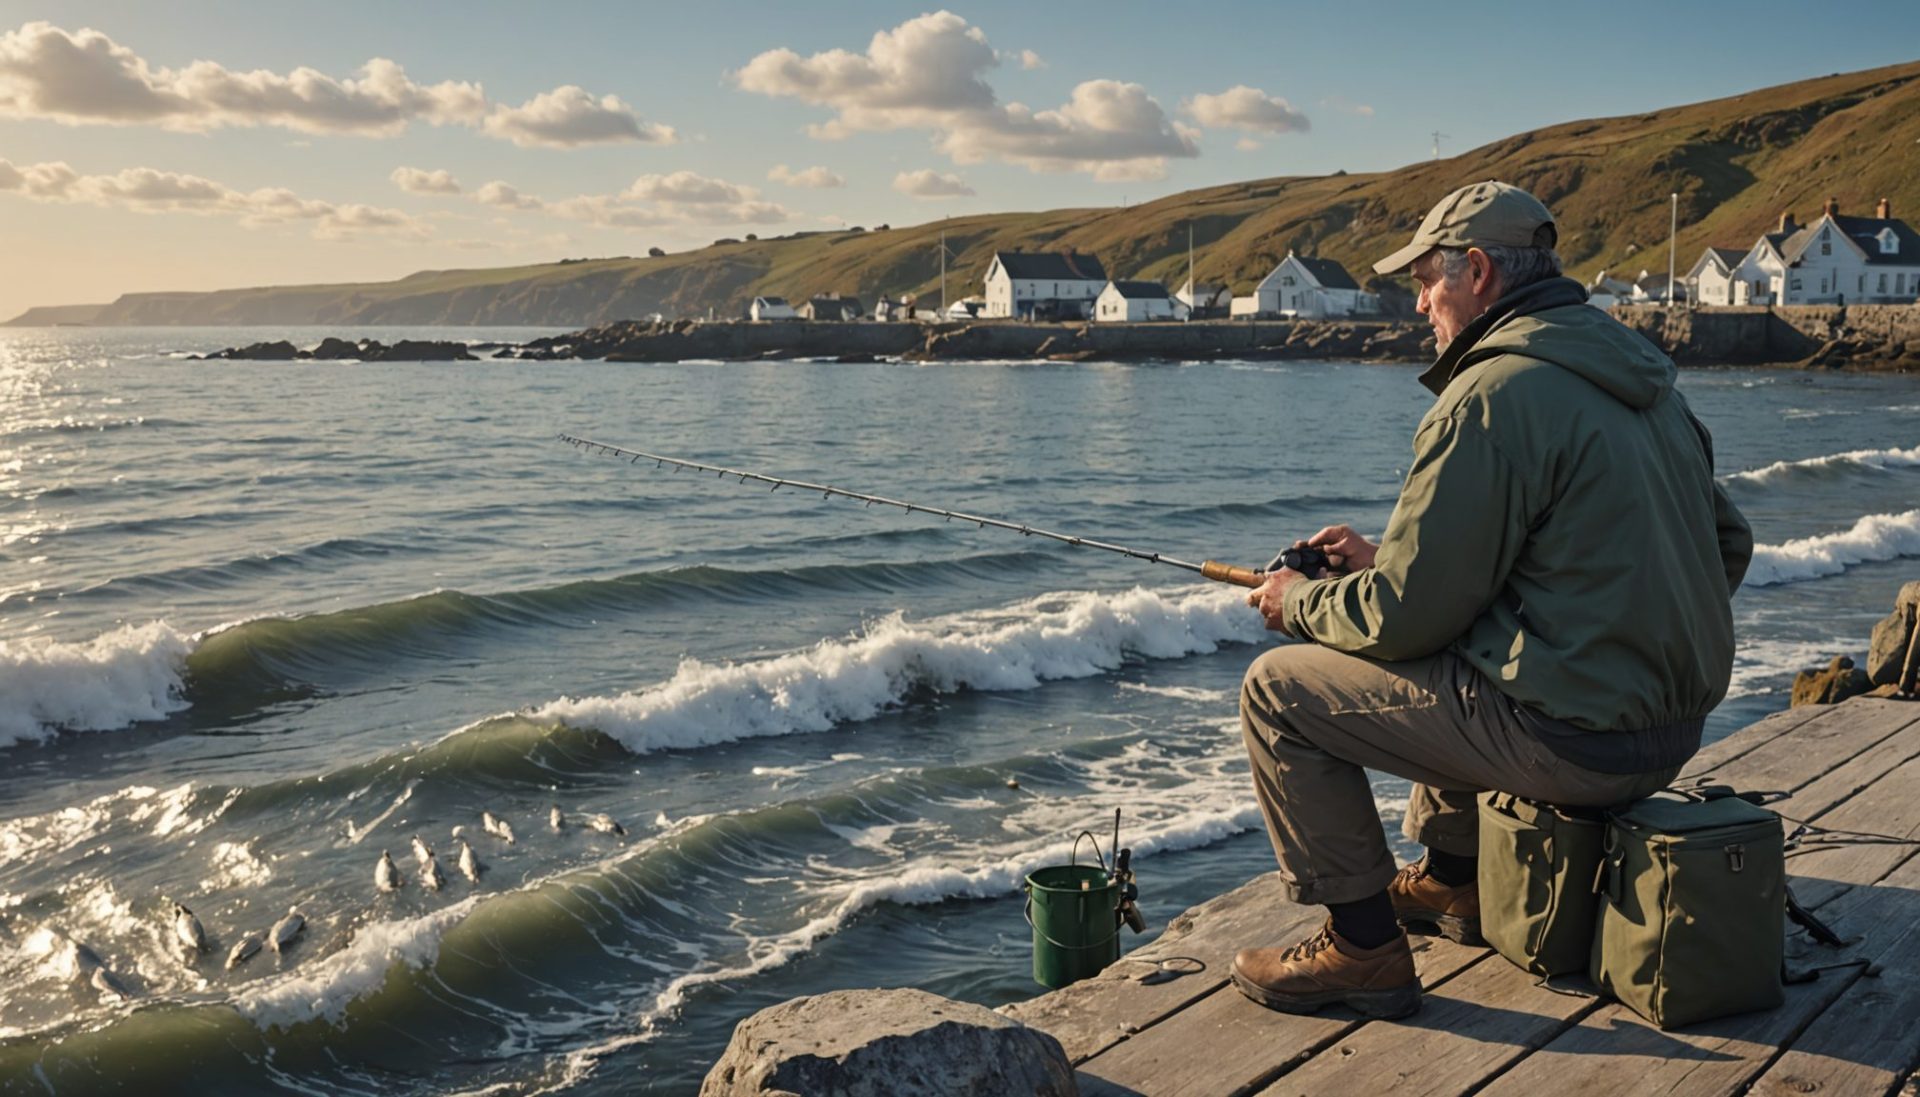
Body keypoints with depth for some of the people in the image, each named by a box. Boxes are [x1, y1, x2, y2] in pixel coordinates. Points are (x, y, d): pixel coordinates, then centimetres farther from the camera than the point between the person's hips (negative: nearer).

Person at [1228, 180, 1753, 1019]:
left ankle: (1363, 946, 5)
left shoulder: (1493, 394, -18)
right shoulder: (1643, 377, 10)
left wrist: (1302, 601, 4)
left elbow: (1406, 615, -18)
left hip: (1573, 740, -9)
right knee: (1453, 656, 33)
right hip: (1674, 729, 10)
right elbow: (1728, 545, 19)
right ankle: (1452, 879, 37)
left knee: (1278, 689, -1)